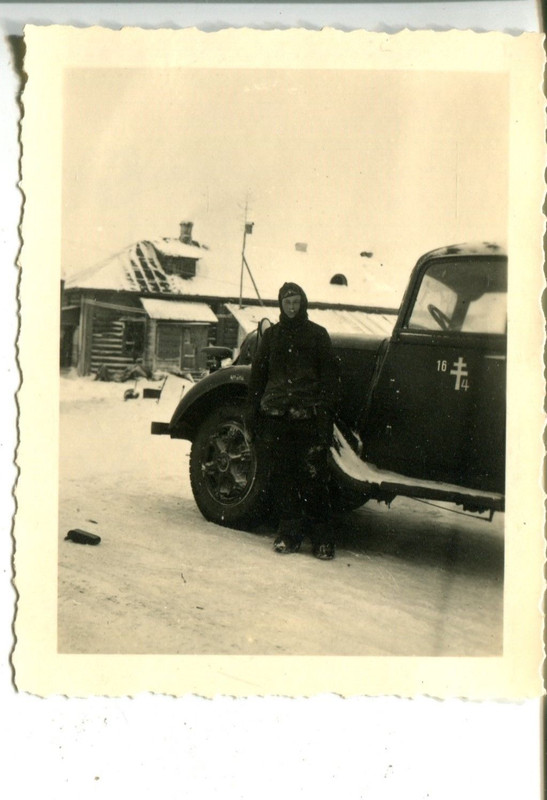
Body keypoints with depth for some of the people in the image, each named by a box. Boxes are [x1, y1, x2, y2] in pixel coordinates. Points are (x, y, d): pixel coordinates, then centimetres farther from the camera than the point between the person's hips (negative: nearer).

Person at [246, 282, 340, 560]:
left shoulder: (317, 334, 9)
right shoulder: (271, 335, 16)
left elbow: (330, 376, 5)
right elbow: (258, 374, 17)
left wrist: (325, 414, -5)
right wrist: (253, 411, 10)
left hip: (308, 414, -3)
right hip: (275, 414, 3)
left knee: (313, 475, -6)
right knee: (281, 475, 3)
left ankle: (322, 538, 3)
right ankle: (289, 533, 14)